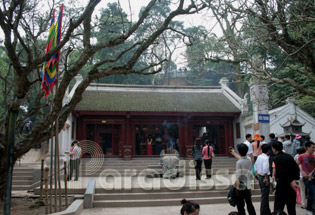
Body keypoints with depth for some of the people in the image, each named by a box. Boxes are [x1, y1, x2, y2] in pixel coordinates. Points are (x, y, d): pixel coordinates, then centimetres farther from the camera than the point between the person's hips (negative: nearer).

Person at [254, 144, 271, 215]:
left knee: (264, 194, 19)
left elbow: (256, 166, 15)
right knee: (265, 195, 0)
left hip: (260, 176, 9)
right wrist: (266, 179, -19)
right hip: (264, 177, -9)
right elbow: (265, 169, -26)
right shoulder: (266, 158, -19)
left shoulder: (259, 157, 7)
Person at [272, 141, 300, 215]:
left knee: (278, 207, 1)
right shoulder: (289, 156, 7)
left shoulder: (277, 159, -14)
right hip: (292, 186, 6)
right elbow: (296, 168, 3)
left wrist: (291, 182, -13)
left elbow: (283, 172, -19)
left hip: (282, 185, -6)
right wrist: (294, 179, -1)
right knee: (291, 206, 14)